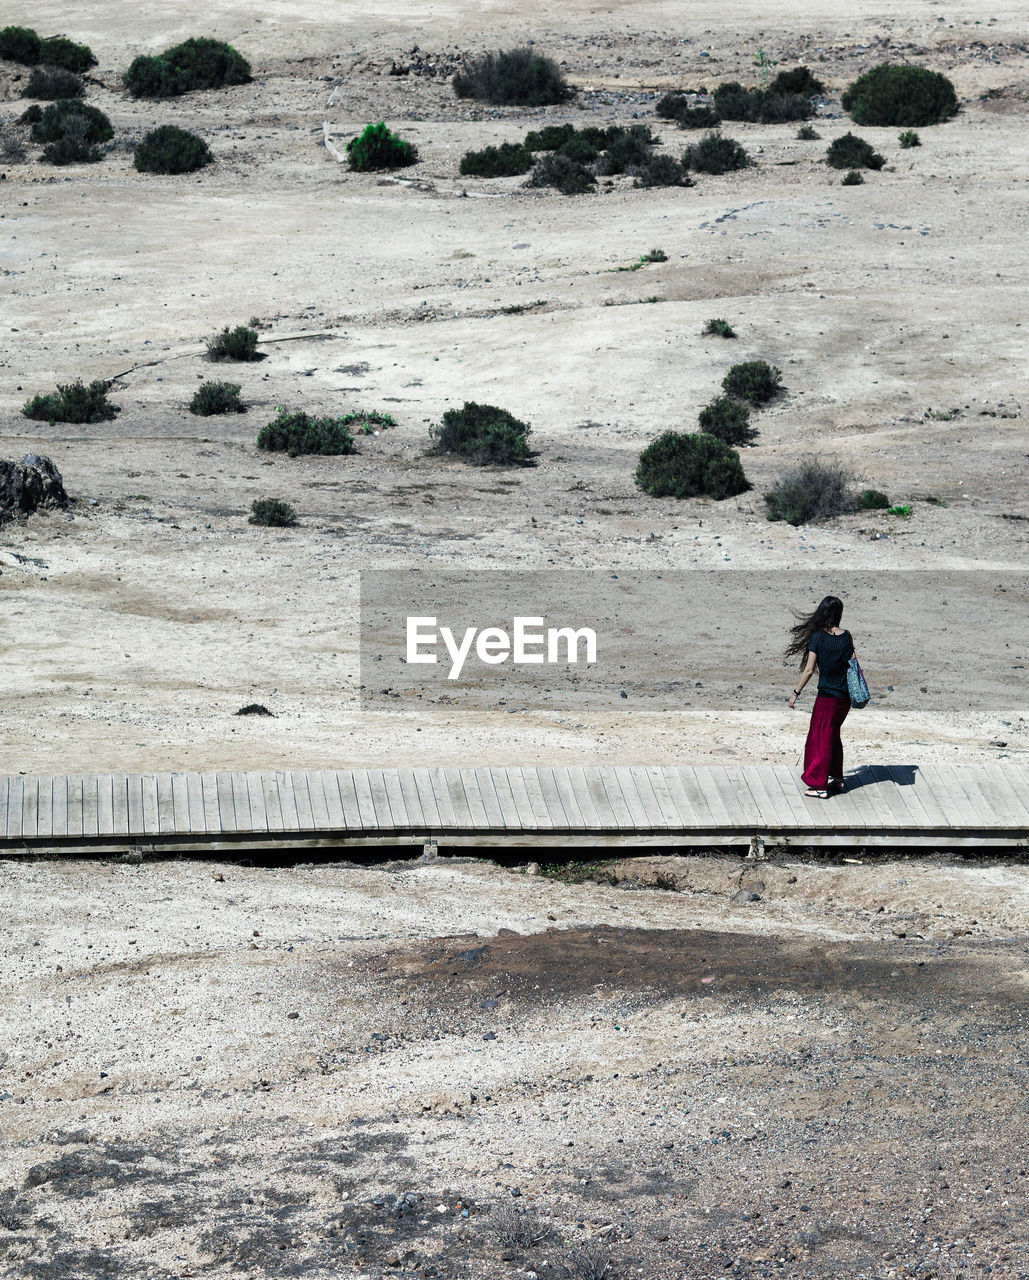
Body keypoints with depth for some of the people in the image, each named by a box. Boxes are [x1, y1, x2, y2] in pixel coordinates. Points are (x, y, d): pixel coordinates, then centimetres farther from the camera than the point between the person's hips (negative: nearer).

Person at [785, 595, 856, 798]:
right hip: (846, 696, 6)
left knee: (821, 738, 4)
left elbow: (808, 670, -14)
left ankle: (820, 786, 6)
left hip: (827, 696, -6)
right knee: (833, 735, 22)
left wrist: (796, 693, -5)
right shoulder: (847, 636, 0)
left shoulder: (818, 637, -14)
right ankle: (836, 778, 31)